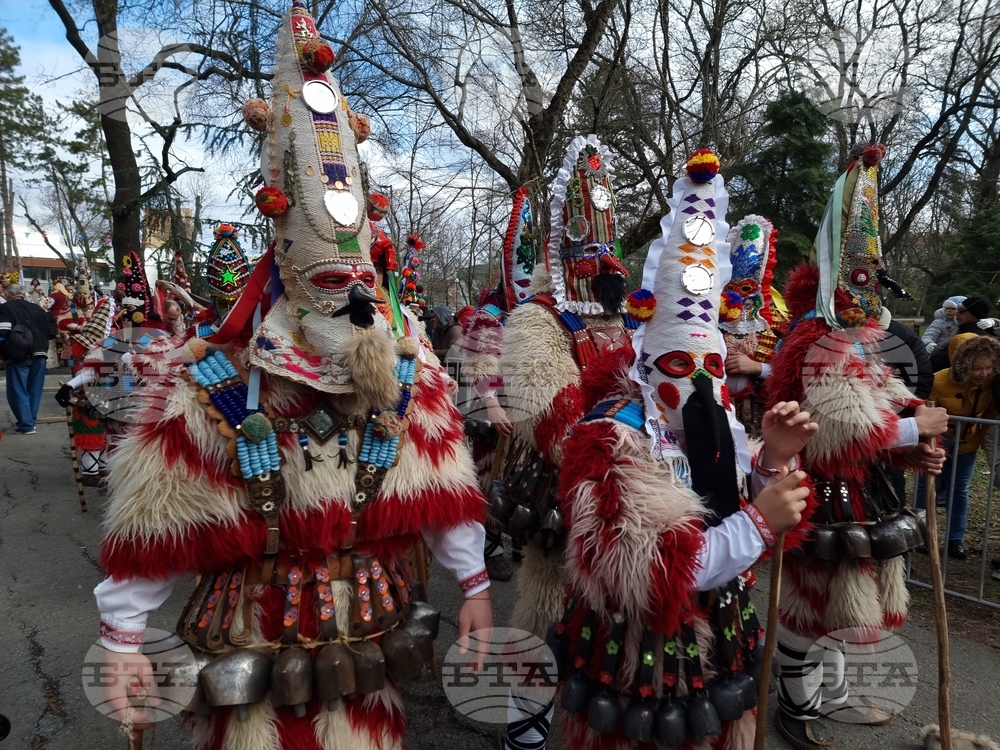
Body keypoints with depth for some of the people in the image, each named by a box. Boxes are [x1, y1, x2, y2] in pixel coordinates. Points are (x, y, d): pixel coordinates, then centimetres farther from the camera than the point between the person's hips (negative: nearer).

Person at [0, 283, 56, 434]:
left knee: (18, 391, 3)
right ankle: (30, 421, 22)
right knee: (34, 390, 14)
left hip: (19, 356, -5)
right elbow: (51, 332, 11)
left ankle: (26, 425, 1)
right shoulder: (37, 308, 10)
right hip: (39, 354, 5)